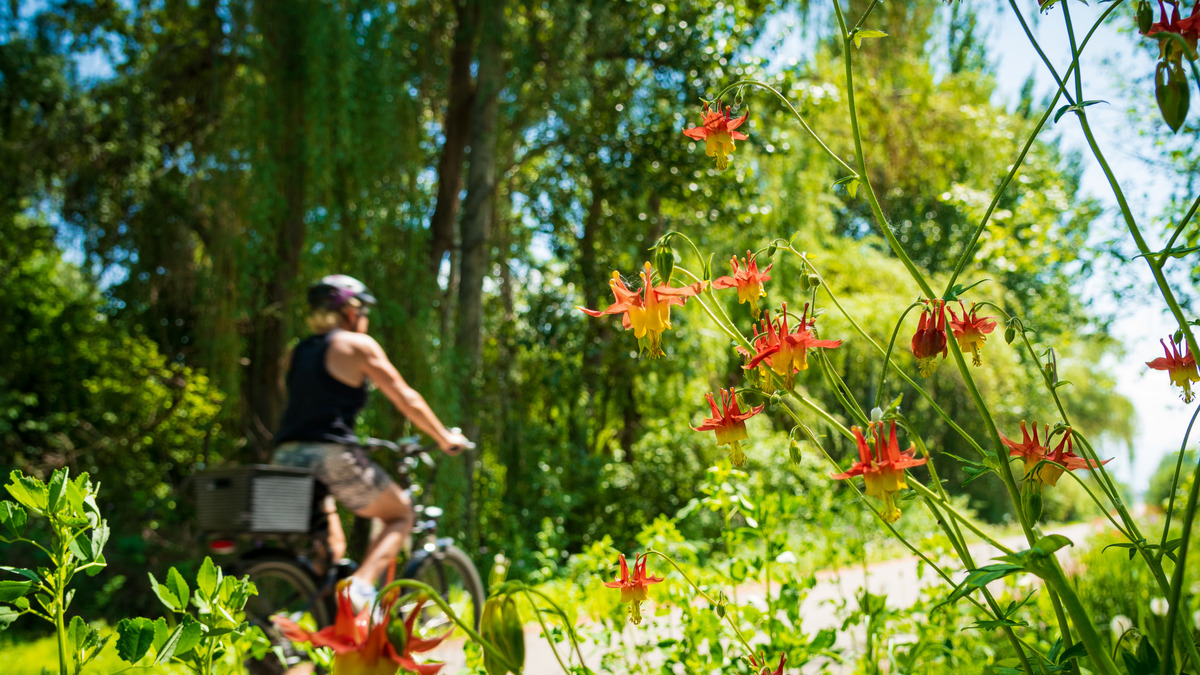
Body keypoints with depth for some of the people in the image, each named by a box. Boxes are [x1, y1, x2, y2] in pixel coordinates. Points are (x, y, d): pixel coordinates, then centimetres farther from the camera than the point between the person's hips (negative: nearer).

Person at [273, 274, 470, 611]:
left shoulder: (296, 352, 20)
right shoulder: (357, 344, 1)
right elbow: (405, 398, 4)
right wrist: (446, 438, 14)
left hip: (287, 457, 7)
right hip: (331, 456, -7)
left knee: (332, 545, 23)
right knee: (400, 516, 12)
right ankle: (361, 584, -10)